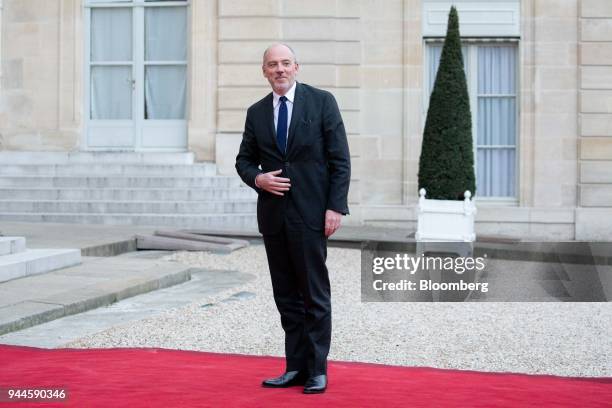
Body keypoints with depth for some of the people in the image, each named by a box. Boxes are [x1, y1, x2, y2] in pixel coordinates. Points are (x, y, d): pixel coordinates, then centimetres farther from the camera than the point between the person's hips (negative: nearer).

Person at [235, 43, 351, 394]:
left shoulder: (322, 101, -1)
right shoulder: (256, 113, 11)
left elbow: (340, 159, -4)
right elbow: (244, 160, 18)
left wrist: (335, 207, -11)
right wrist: (257, 178, -5)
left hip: (311, 213, -4)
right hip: (273, 214, 5)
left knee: (315, 295, -1)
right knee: (286, 296, 9)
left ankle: (317, 371, 7)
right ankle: (296, 367, 16)